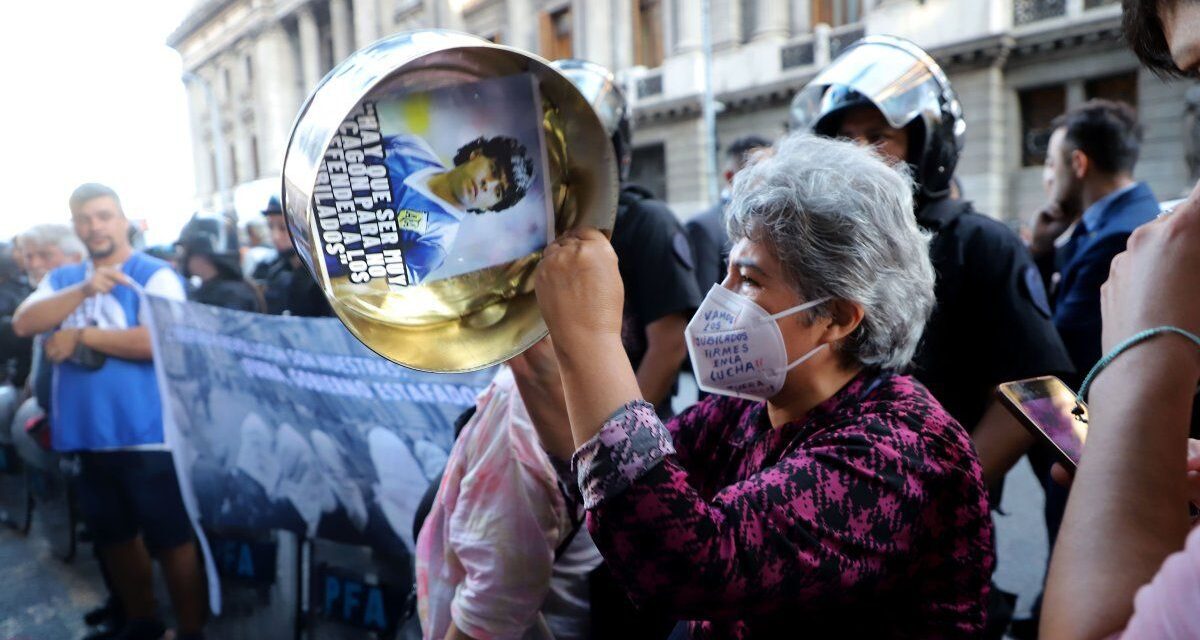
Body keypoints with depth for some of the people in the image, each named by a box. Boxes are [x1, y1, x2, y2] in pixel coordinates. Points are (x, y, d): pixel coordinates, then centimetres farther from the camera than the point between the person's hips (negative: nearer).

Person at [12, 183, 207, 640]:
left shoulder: (155, 275, -7)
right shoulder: (62, 279, 12)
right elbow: (24, 323, -4)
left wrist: (80, 336, -12)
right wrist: (83, 290, -18)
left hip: (147, 436, -6)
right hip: (89, 435, 7)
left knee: (171, 538, 3)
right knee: (114, 536, 20)